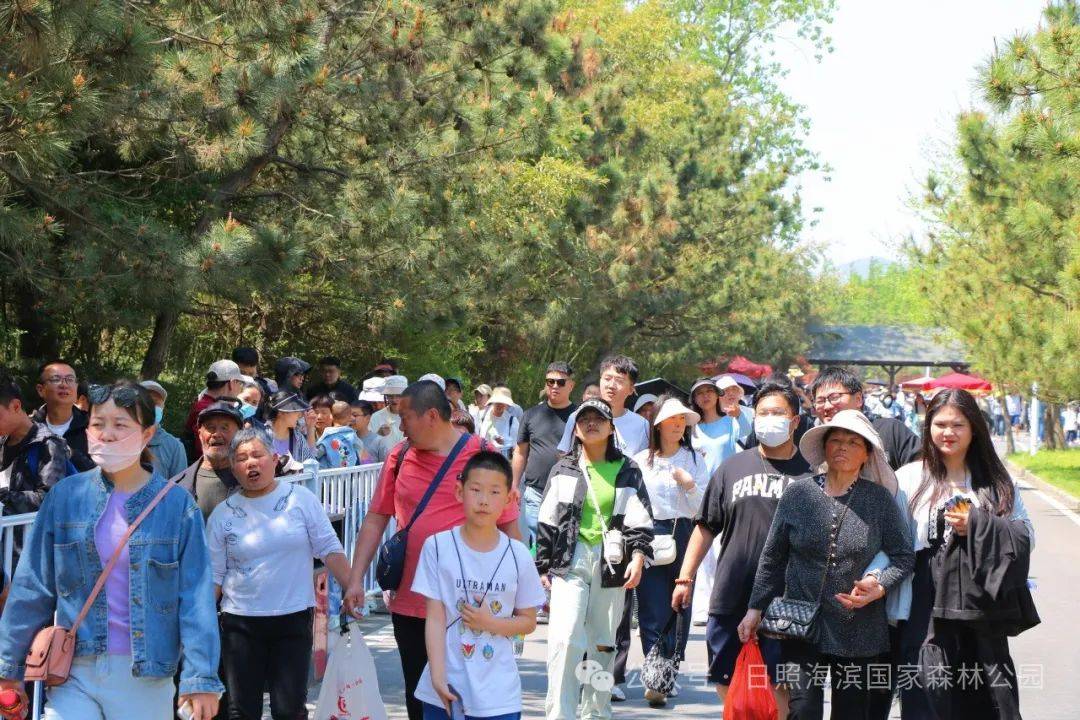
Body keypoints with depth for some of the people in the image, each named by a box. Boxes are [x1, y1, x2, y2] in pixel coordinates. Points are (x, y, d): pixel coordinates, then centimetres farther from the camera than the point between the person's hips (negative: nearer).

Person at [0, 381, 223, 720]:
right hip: (74, 674, 1)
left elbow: (196, 597, -7)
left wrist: (201, 678, -13)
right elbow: (32, 586, 3)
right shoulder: (65, 496, 0)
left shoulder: (177, 505, -4)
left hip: (146, 676, -1)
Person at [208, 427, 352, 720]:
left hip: (294, 618, -1)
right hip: (240, 622, 1)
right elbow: (214, 575, 6)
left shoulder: (301, 498, -1)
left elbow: (329, 548, -1)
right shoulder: (223, 514, 3)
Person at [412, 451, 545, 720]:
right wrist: (438, 677, -13)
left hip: (499, 696, 1)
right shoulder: (437, 547, -4)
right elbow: (434, 618, -5)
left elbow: (528, 621, 7)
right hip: (446, 690, 0)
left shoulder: (518, 556, -1)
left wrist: (490, 622, -12)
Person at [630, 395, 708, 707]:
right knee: (653, 609, -7)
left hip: (684, 536, 2)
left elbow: (703, 506, 5)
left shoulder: (694, 459, 8)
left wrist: (688, 483, -10)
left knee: (680, 605, 5)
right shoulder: (641, 461, 5)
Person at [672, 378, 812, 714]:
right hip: (730, 595, 3)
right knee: (726, 680, 10)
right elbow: (706, 527, 12)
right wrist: (685, 578, 7)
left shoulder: (809, 472, 2)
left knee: (783, 683, 2)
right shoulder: (733, 468, 10)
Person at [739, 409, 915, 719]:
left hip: (859, 633, 1)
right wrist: (756, 608, 5)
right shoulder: (798, 493, 0)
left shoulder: (879, 499, 0)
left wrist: (880, 588, -13)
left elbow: (904, 556, 4)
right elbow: (773, 557, 7)